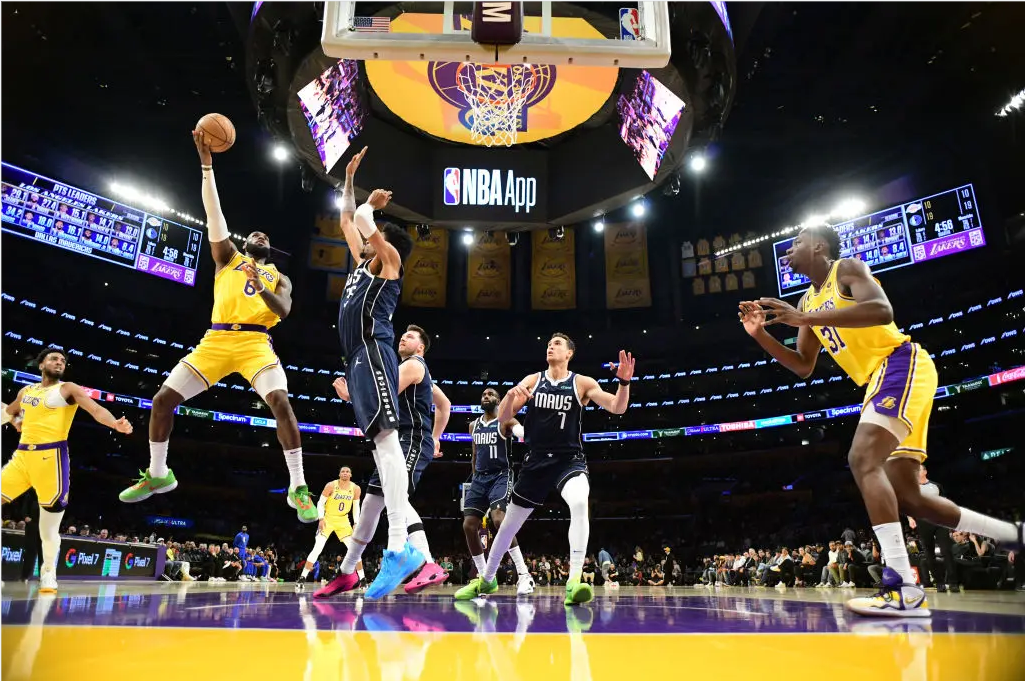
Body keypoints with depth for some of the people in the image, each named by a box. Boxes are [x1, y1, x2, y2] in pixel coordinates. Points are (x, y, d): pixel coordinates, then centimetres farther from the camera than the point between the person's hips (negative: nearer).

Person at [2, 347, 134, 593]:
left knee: (49, 526, -1)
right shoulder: (26, 391, 18)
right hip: (22, 455, 5)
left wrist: (115, 423, -33)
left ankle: (48, 575, 11)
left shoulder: (68, 389, 2)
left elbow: (96, 409, -13)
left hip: (51, 456, -5)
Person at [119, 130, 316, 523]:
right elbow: (213, 211, 13)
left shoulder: (279, 278, 18)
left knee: (281, 403, -24)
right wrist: (206, 163, 6)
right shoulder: (227, 258, 21)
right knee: (163, 399, -2)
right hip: (216, 341, 3)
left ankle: (298, 489, -18)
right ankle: (158, 475, 20)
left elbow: (284, 312, -2)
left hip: (255, 343, -2)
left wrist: (261, 286, -19)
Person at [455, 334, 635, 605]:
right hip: (537, 460, 3)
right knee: (510, 522, 12)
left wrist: (624, 382, -31)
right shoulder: (532, 380, 3)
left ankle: (574, 581, -30)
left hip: (569, 459, -3)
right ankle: (486, 579, 34)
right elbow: (502, 417, 0)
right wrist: (511, 393, -21)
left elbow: (617, 407, -12)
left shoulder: (582, 383, -3)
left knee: (579, 503, -35)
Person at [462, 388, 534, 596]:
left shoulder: (505, 421, -4)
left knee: (499, 520, -27)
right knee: (469, 526, -3)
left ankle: (524, 575, -20)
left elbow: (525, 433, -26)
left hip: (501, 476, -6)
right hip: (479, 478, 6)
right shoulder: (473, 425, 15)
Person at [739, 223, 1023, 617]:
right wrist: (761, 334, 6)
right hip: (882, 379, 9)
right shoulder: (809, 301, 19)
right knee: (908, 498, 7)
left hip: (901, 364, -9)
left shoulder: (847, 269, -4)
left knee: (863, 460, -27)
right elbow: (803, 367, 18)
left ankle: (904, 589, -30)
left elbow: (882, 310, -25)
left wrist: (804, 318, -28)